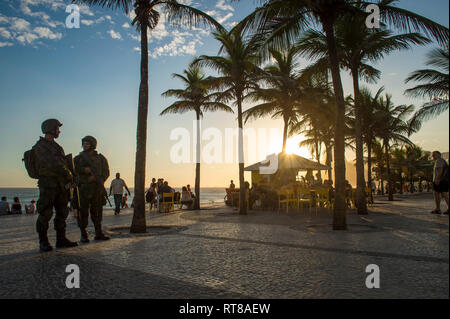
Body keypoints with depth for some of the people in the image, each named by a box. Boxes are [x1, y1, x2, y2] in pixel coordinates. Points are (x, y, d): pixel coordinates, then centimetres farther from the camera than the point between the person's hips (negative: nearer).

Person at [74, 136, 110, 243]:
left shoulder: (100, 158, 11)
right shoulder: (78, 158, 11)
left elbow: (106, 172, 2)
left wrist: (96, 178, -16)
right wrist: (85, 170, -17)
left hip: (97, 189, 1)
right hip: (83, 189, -1)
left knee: (97, 212, 5)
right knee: (83, 212, -3)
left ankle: (98, 234, 13)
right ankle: (83, 235, 5)